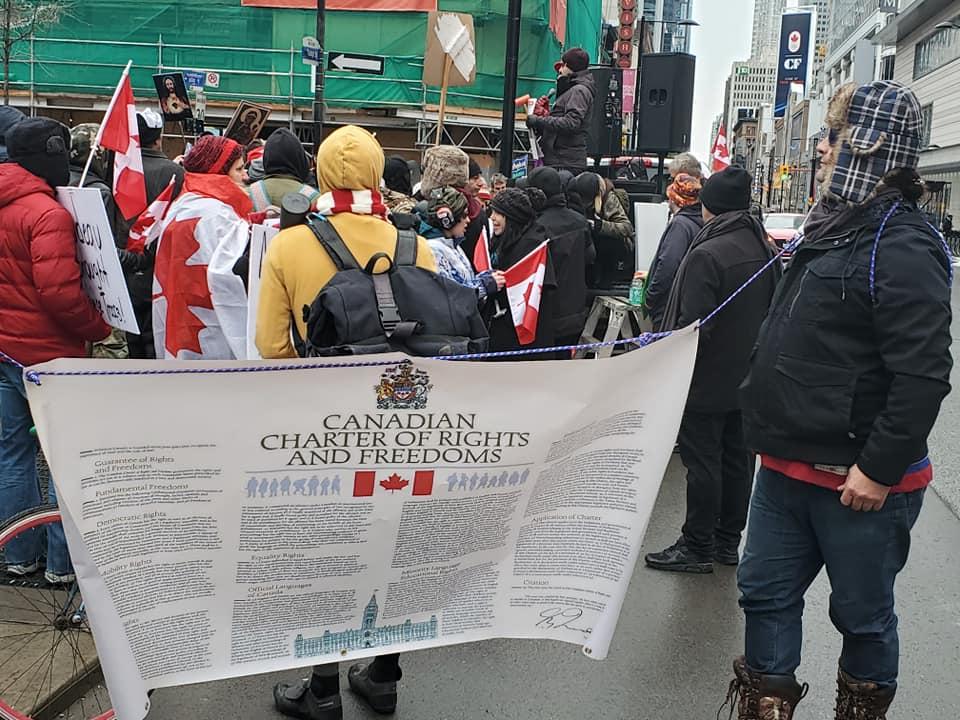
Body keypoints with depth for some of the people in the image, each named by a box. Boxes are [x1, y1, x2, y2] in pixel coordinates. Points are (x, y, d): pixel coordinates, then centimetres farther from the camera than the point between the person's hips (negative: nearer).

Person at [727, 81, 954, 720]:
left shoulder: (902, 245, -18)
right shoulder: (835, 229, 12)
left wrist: (880, 469, -22)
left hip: (858, 481, -9)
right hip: (789, 465, 9)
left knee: (863, 614, 11)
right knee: (766, 593, 15)